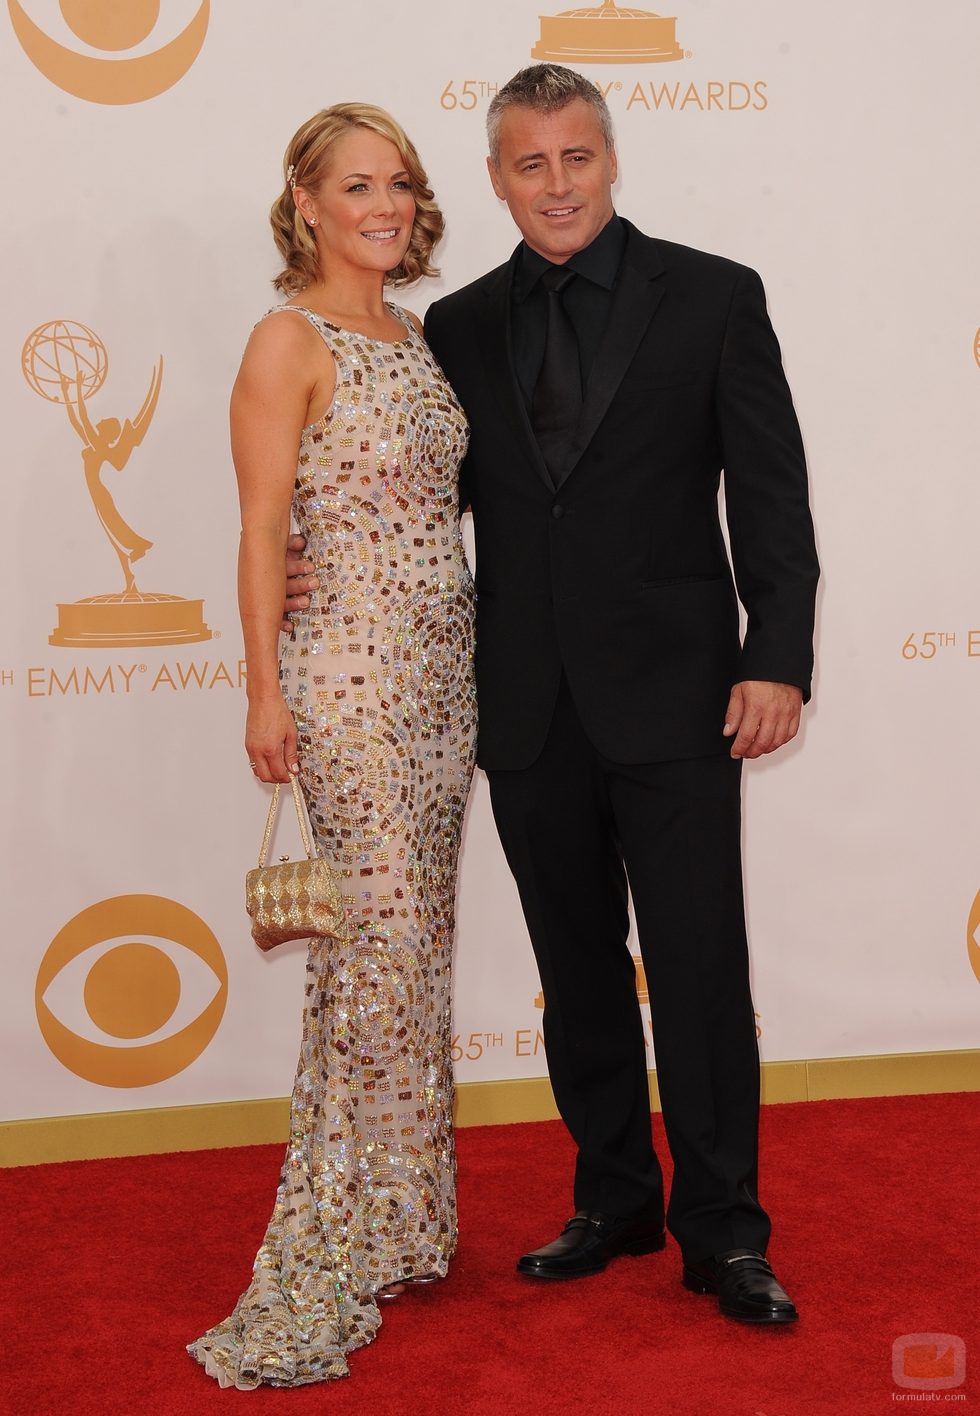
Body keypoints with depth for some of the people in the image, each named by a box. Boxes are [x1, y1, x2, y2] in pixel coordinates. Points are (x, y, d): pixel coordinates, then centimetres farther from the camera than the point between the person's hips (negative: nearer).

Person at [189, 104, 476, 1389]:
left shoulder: (414, 335, 14)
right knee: (383, 942, -8)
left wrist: (472, 658, 14)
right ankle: (327, 1268, 1)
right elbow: (262, 527, -10)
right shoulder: (290, 340, -8)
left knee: (415, 943, 11)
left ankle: (397, 1223, 23)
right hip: (350, 668, -7)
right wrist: (264, 693, -13)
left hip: (443, 667, 8)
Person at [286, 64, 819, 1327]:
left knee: (698, 965, 0)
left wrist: (776, 659, -11)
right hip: (530, 702, 4)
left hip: (670, 695, -3)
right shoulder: (460, 326, 9)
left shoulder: (714, 298, 0)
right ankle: (614, 1200, 28)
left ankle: (722, 1230, 12)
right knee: (578, 971, 13)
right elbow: (443, 488, 12)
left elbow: (771, 494, -3)